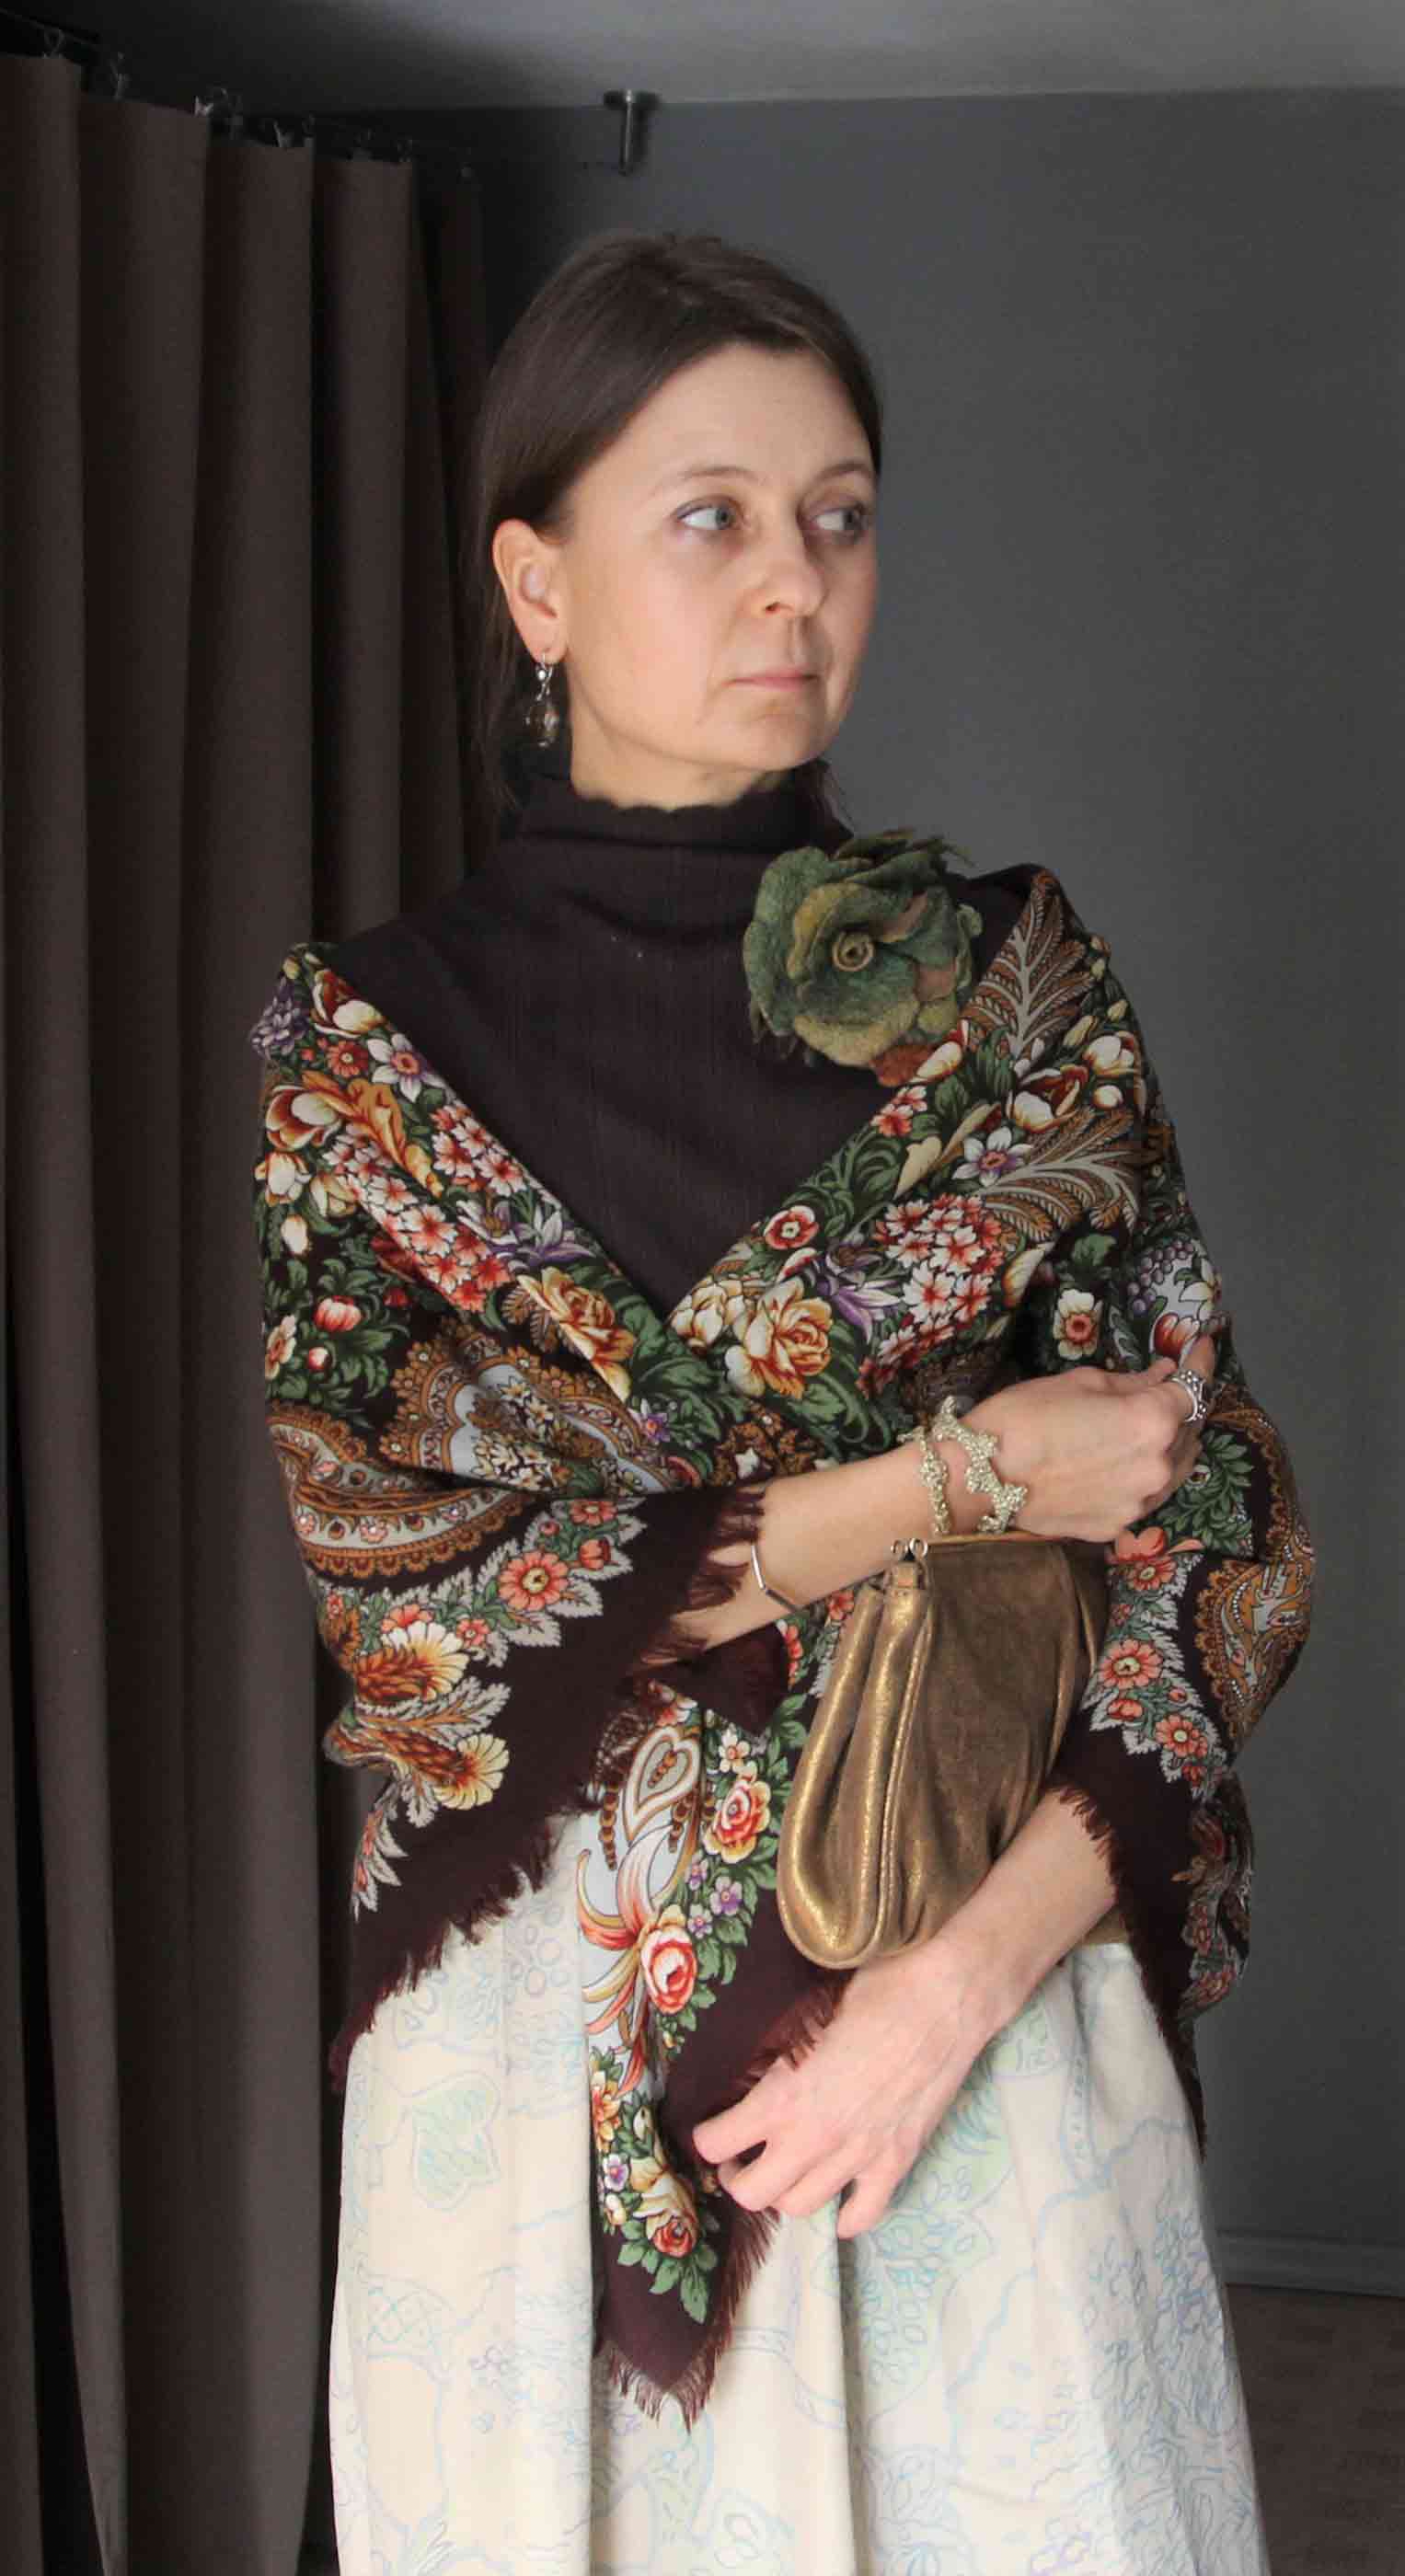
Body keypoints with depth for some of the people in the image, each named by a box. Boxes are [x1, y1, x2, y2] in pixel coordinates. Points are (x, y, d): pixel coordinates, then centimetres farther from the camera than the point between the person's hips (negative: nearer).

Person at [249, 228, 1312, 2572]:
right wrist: (961, 1472, -13)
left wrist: (970, 1972, -15)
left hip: (997, 1981, 1)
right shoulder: (360, 1044, -1)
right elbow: (399, 1572, -10)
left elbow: (1213, 1539, -2)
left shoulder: (1018, 995, 2)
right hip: (532, 2051, 0)